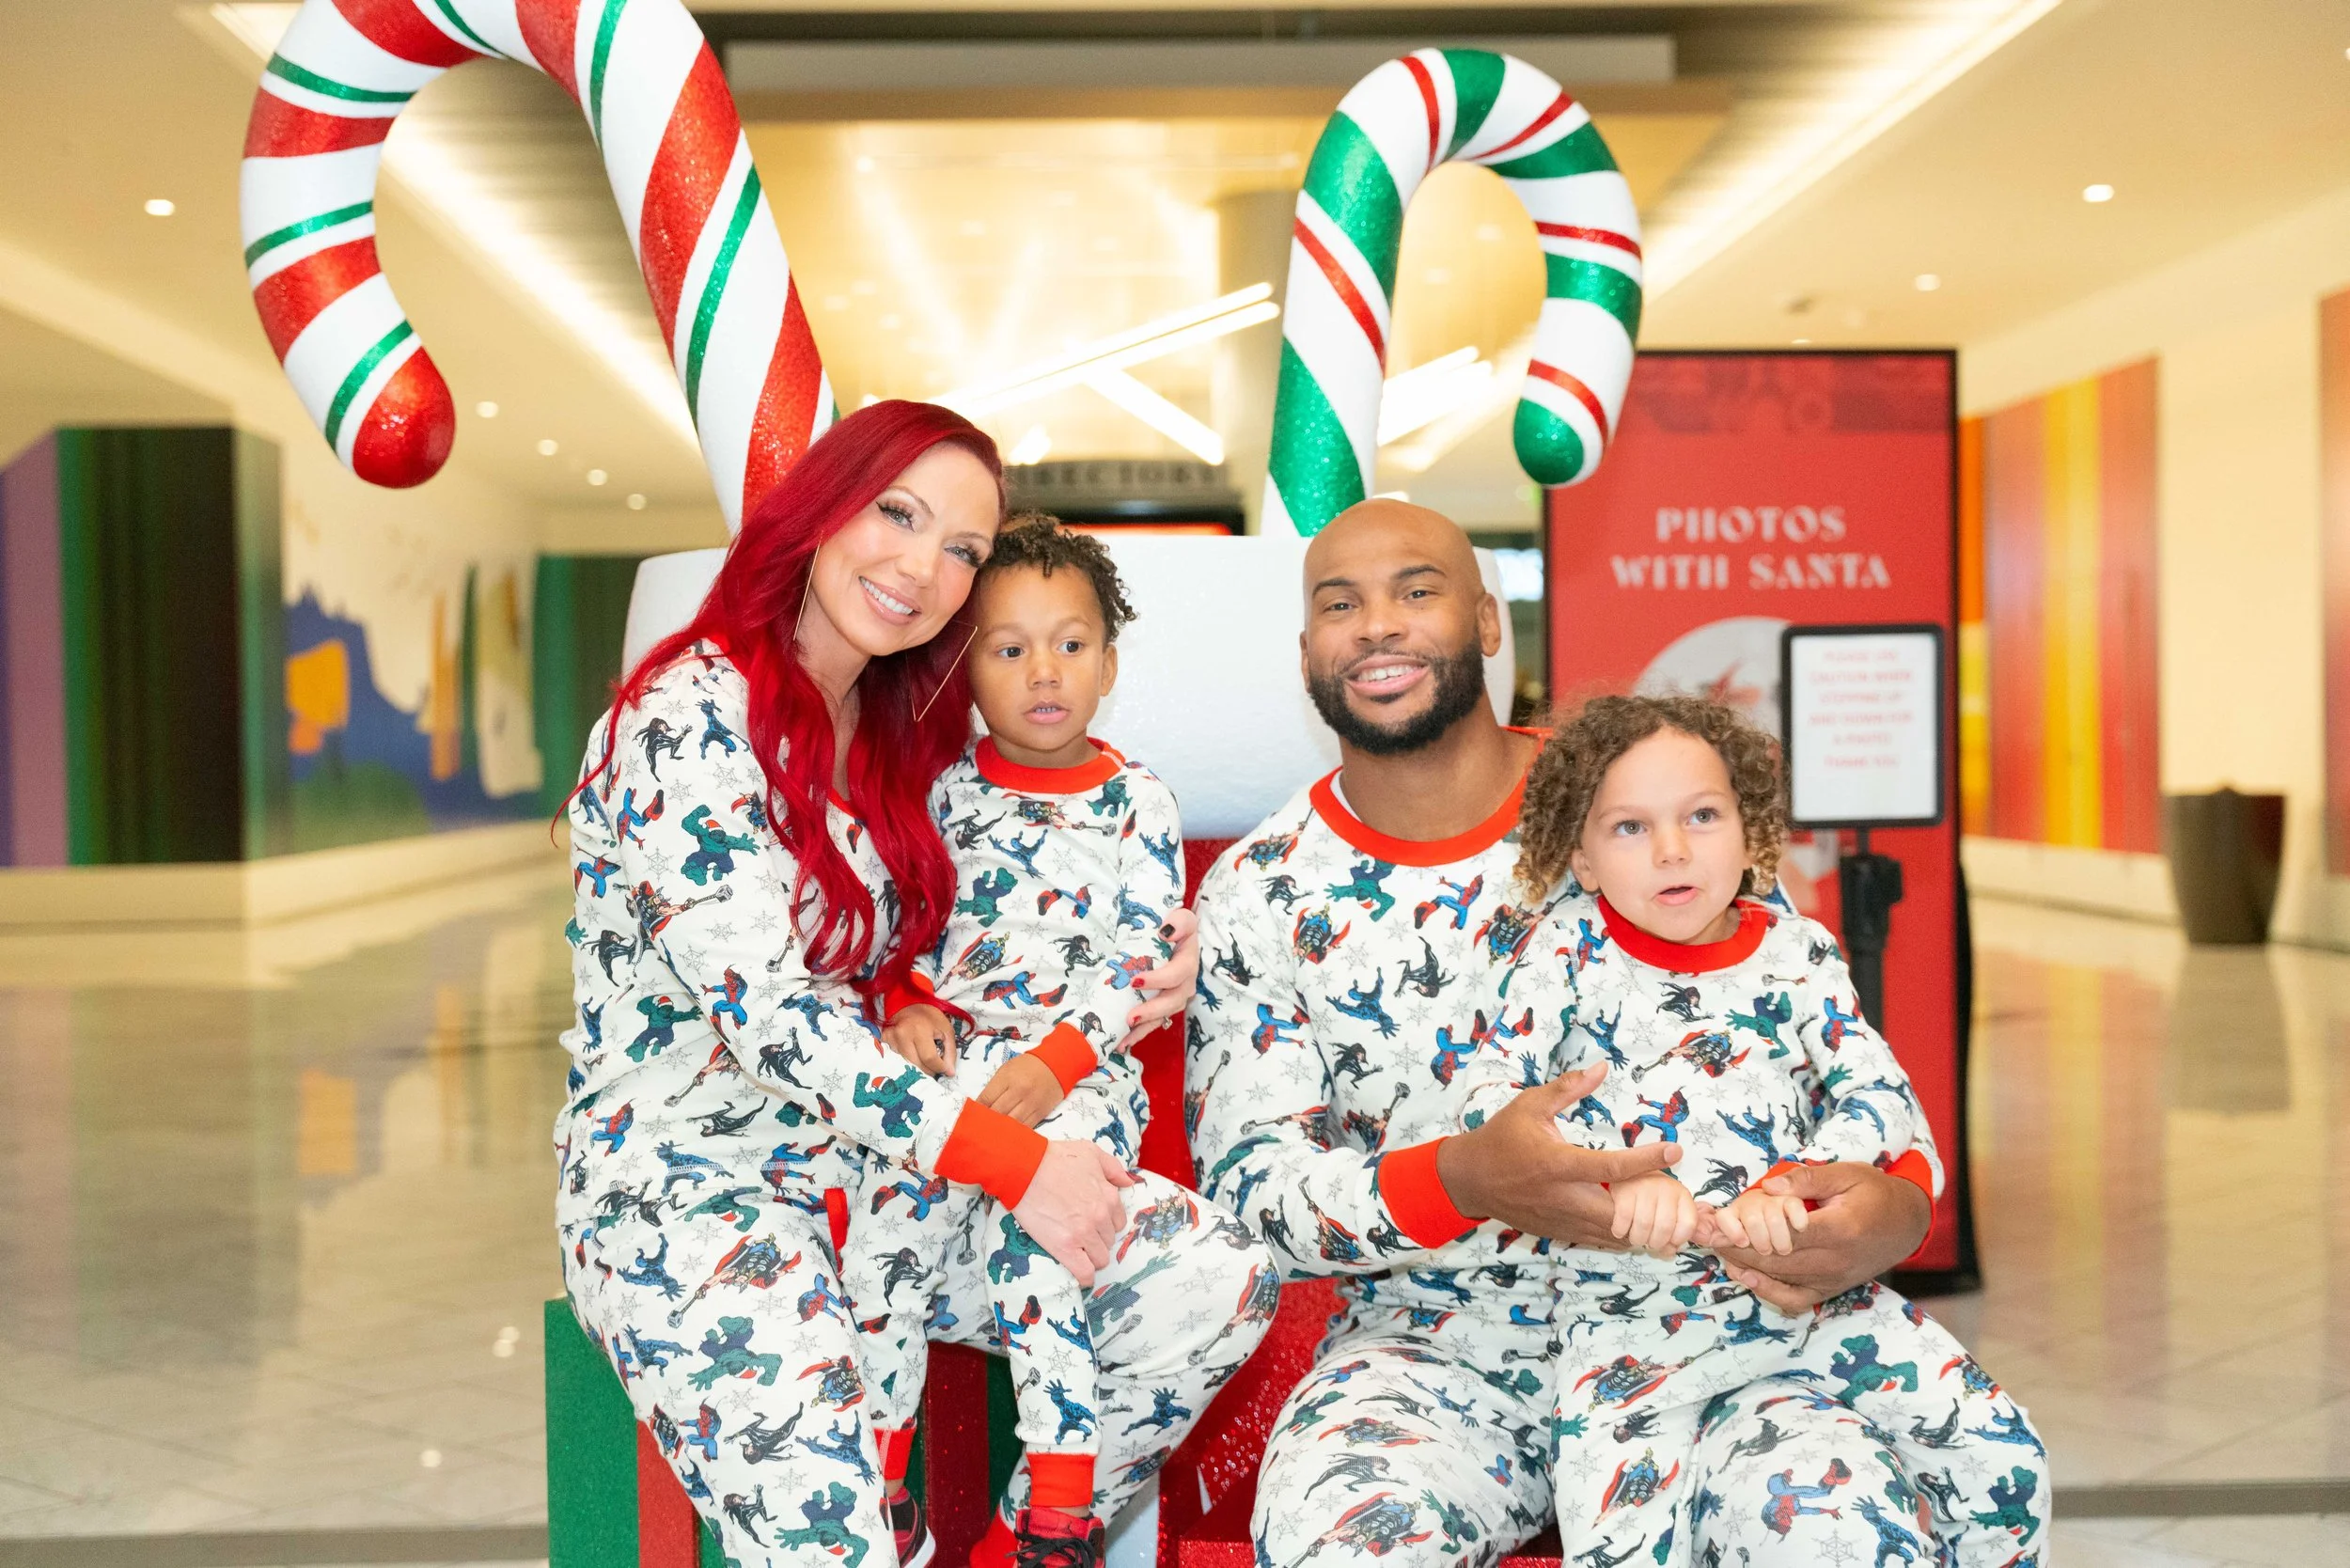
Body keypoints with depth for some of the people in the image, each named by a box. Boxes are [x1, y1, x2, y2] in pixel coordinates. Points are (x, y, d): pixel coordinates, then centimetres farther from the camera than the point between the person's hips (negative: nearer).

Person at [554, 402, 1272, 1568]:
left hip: (867, 1157, 7)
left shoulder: (900, 736, 11)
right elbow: (760, 1011, -22)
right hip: (681, 1184, -7)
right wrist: (1012, 1162, -21)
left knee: (1208, 1283, -12)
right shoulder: (694, 715, -14)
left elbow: (888, 991, 12)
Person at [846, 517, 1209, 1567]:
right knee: (883, 1226, -17)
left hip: (1078, 1072, -3)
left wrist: (1053, 1065, -13)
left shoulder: (1138, 804, 3)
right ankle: (877, 1476, 1)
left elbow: (1139, 962, -1)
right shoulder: (944, 790, 10)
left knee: (1032, 1237, -25)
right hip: (946, 1059, 3)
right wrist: (908, 1008, -6)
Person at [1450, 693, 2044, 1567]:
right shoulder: (1573, 949, -2)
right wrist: (1618, 1179, -26)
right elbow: (1489, 1097, -11)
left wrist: (1786, 1186, -21)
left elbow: (1878, 1092, -3)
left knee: (2005, 1462, -2)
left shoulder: (1797, 952, 5)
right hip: (1636, 1315, -2)